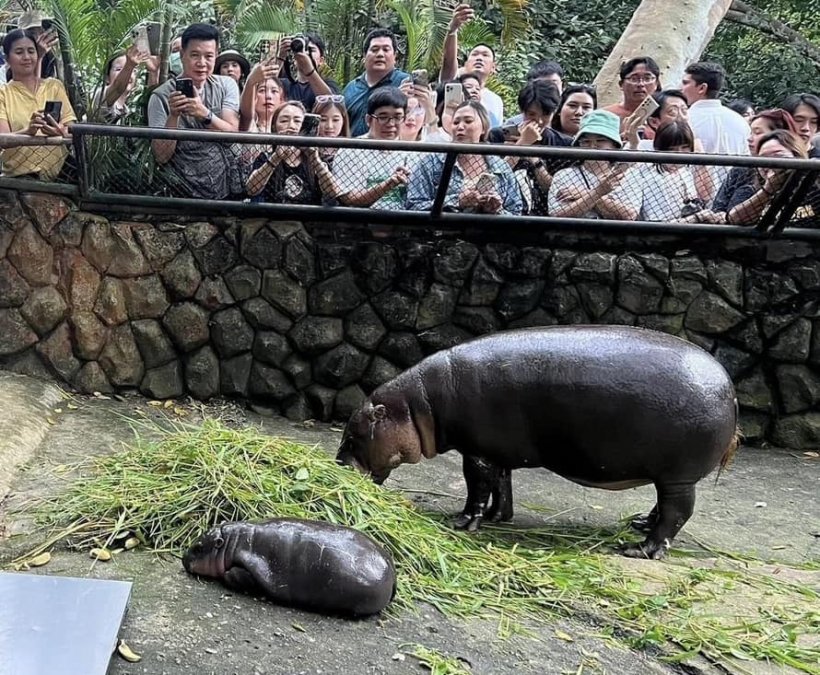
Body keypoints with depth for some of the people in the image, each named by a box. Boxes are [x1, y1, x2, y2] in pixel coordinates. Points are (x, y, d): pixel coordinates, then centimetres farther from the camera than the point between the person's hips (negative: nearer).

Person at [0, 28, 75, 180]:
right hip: (20, 175, -1)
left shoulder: (54, 86, 14)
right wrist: (28, 131, -27)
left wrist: (61, 132, -20)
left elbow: (72, 129, 5)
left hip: (59, 171, 1)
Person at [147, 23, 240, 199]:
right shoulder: (162, 96, -5)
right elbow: (161, 156, -9)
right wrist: (173, 116, -22)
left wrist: (205, 114, -25)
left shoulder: (226, 85, 4)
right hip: (184, 195, -3)